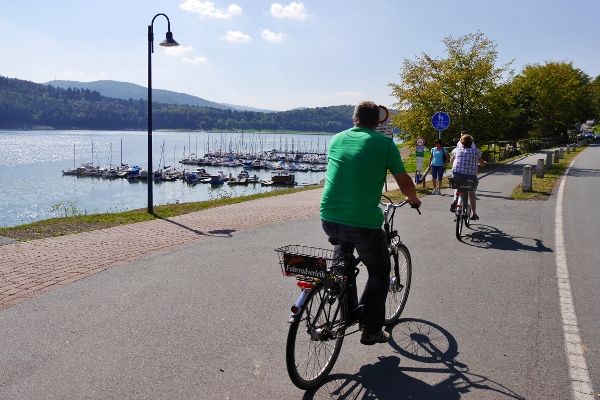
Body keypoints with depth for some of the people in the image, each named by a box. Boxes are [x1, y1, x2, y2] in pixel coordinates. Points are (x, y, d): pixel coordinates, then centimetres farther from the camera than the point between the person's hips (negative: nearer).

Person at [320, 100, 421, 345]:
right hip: (364, 224, -4)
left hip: (329, 219, 4)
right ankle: (371, 331, 19)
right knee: (379, 272, 20)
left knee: (343, 243, 38)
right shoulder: (384, 144, -1)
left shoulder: (337, 139, 12)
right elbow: (405, 184, 6)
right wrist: (413, 199, 29)